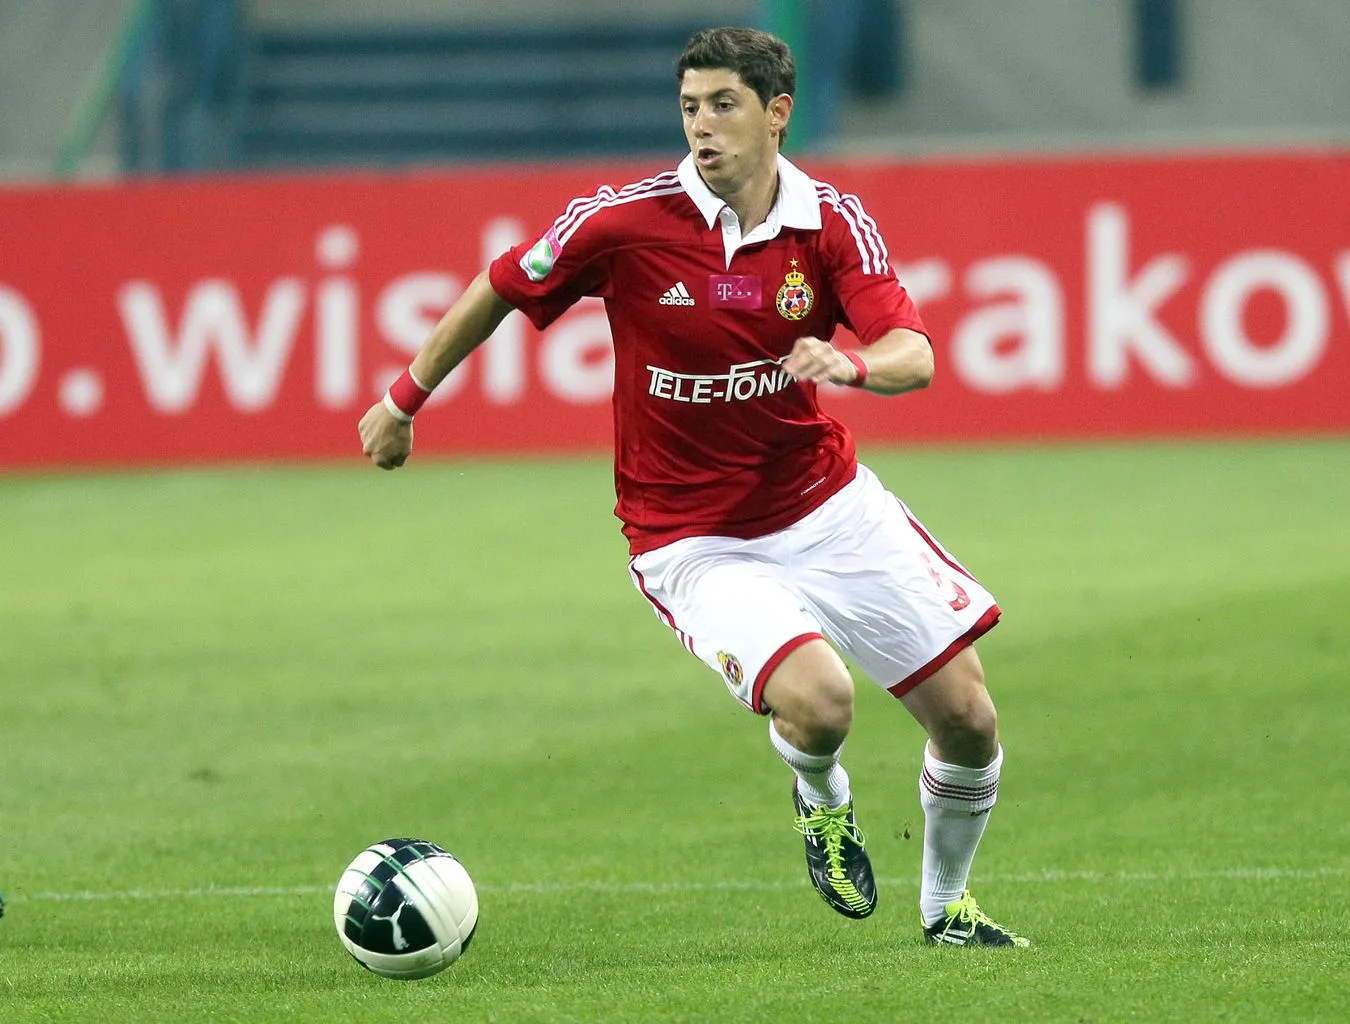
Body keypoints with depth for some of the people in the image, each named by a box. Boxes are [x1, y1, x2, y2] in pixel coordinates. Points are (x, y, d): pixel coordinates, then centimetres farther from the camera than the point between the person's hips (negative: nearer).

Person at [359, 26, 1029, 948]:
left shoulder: (832, 222, -9)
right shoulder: (625, 222, -16)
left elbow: (915, 355, -19)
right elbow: (499, 291, 0)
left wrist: (852, 364, -42)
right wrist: (404, 403, 9)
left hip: (829, 501, 3)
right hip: (694, 542, -3)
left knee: (968, 720, 2)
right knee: (818, 701, -29)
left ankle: (945, 907, 32)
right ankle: (823, 801, 10)